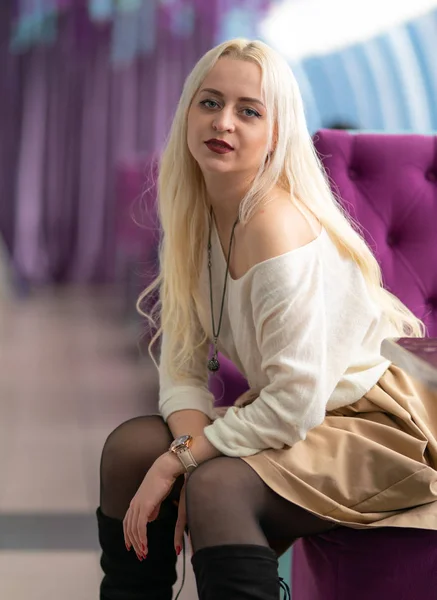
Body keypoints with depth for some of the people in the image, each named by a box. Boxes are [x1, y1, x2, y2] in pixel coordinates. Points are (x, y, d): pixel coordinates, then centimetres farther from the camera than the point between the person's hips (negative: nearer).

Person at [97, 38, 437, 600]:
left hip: (376, 424, -8)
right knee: (129, 446, -3)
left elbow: (296, 404, -27)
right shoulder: (194, 215, -1)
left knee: (218, 486, -29)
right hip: (292, 409, 8)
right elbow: (181, 364, -1)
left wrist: (180, 461, -20)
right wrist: (190, 444, -20)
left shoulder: (279, 229, -27)